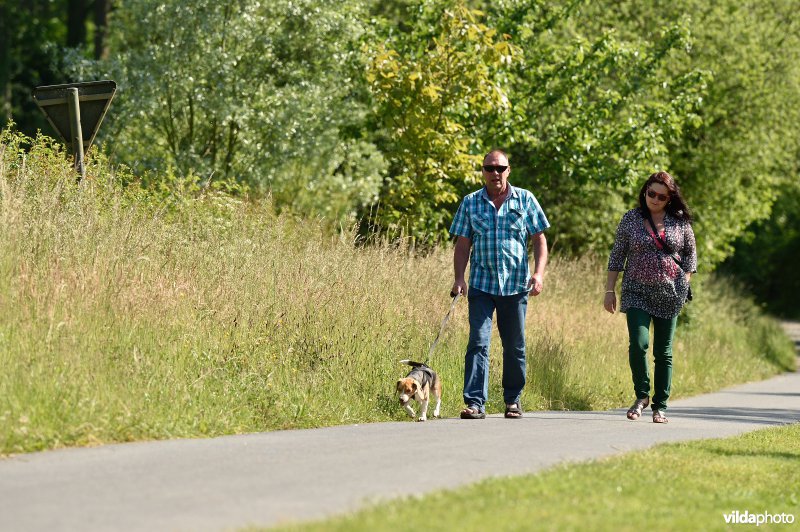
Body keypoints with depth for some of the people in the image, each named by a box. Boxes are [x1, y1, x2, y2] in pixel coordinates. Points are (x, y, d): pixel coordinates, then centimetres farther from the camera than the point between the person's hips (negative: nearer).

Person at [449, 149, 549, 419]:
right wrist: (459, 278, -5)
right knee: (478, 342, -11)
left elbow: (539, 239, 6)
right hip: (481, 284, 0)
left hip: (515, 285, 0)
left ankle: (512, 400, 21)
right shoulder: (470, 203, 6)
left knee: (515, 346, 8)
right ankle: (475, 402, -14)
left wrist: (539, 272, -6)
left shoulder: (525, 200, 5)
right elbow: (463, 245, 7)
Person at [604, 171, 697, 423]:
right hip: (637, 292, -1)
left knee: (664, 352, 4)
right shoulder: (631, 219, 2)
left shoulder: (680, 221, 3)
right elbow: (617, 256, 5)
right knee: (638, 343, -18)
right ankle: (642, 395, 3)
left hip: (670, 295, 1)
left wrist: (685, 284, 4)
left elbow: (691, 253, 13)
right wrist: (610, 290, 2)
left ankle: (660, 406, 13)